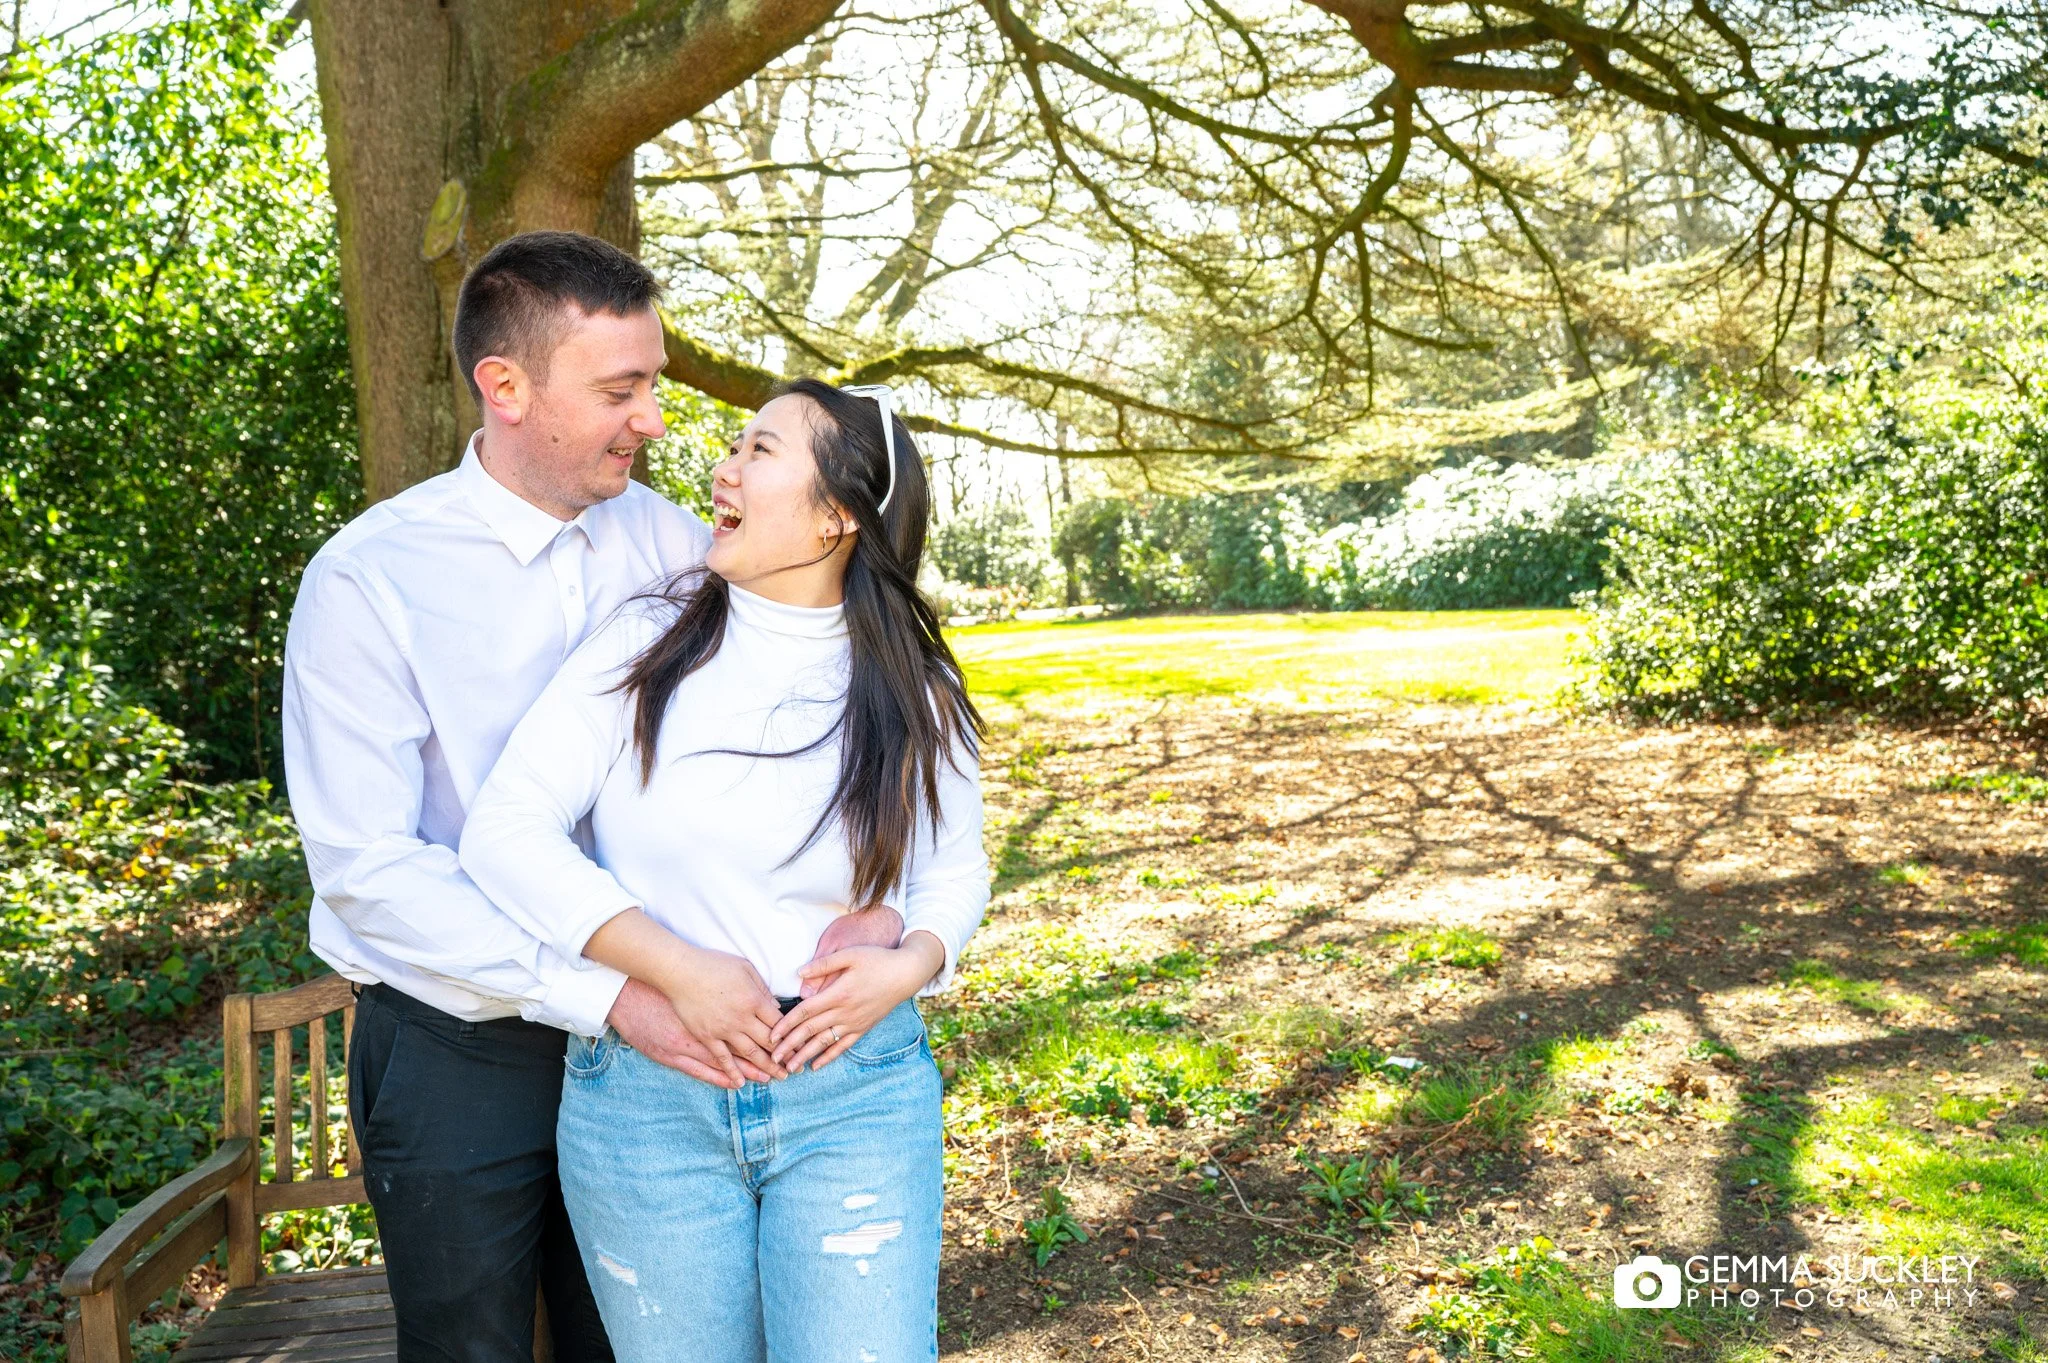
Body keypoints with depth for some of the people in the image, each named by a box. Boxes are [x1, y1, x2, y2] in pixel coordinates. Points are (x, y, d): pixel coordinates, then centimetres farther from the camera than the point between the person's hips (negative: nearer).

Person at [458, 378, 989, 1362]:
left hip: (857, 1101, 0)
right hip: (645, 1093, 0)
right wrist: (674, 968, -18)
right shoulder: (644, 647, -4)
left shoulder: (912, 698, 1)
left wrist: (911, 964, -10)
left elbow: (956, 871, 12)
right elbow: (506, 832, -9)